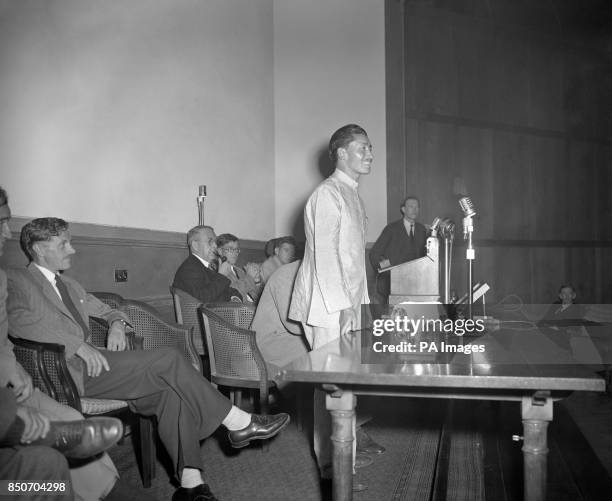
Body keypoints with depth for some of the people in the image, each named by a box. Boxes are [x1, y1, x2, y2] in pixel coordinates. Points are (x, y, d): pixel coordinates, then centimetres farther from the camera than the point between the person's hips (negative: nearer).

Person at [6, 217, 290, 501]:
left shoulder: (68, 285, 27)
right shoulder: (17, 281, 2)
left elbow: (103, 310, 34)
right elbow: (17, 320, -18)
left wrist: (117, 323, 8)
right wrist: (76, 344, -24)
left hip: (87, 361, 8)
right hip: (68, 372, -8)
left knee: (170, 389, -17)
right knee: (167, 360, -20)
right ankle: (238, 423, -11)